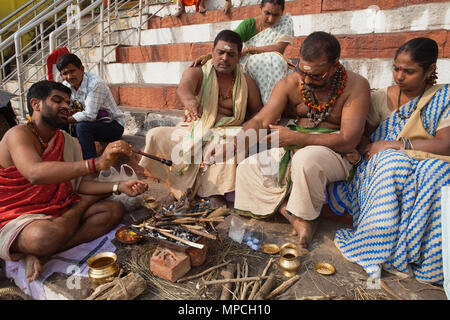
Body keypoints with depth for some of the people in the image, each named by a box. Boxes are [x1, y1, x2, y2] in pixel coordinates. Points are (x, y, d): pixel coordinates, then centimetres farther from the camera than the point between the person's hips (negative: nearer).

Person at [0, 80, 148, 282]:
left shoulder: (65, 141, 8)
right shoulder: (19, 135, -14)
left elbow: (77, 183, 4)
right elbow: (36, 173, -36)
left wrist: (119, 187, -11)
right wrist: (97, 163, -45)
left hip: (58, 210, 8)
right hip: (18, 218, -8)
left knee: (115, 210, -8)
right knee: (46, 235, -41)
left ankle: (36, 254, -15)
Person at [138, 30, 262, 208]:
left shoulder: (246, 82, 8)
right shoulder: (197, 73, 0)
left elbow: (258, 112, 12)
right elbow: (183, 89, -25)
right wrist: (189, 100, -51)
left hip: (225, 133, 0)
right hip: (194, 132, 1)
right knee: (156, 135, -22)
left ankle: (215, 192, -18)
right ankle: (179, 188, -10)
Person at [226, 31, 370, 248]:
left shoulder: (356, 86, -12)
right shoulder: (290, 84, -2)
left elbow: (348, 141, -19)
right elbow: (262, 120, -7)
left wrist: (295, 137, -23)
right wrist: (246, 135, -30)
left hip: (334, 154, -4)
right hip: (292, 150, 5)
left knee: (305, 159, -38)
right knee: (247, 169, -12)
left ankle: (307, 217, -10)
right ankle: (294, 217, -14)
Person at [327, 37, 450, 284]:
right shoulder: (383, 98, 12)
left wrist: (392, 144, -15)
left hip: (427, 165, 0)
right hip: (380, 167, 1)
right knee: (393, 163, -35)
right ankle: (384, 246, -28)